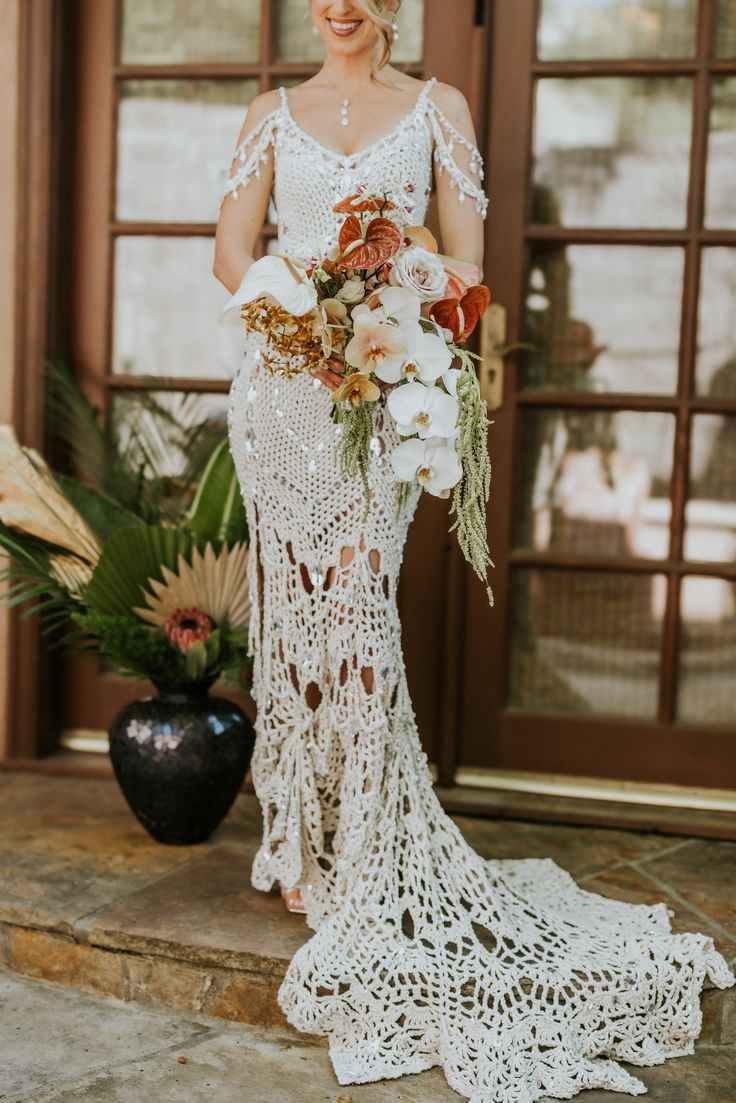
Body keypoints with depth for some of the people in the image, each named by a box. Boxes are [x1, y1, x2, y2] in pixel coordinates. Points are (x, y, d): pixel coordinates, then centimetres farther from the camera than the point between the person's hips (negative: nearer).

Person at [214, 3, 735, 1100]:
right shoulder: (273, 114, 14)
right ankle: (304, 837, 14)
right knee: (295, 602, 1)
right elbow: (232, 249, 7)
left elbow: (465, 258, 4)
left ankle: (371, 861, -2)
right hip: (282, 383, 2)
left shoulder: (437, 107, 10)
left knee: (356, 595, -11)